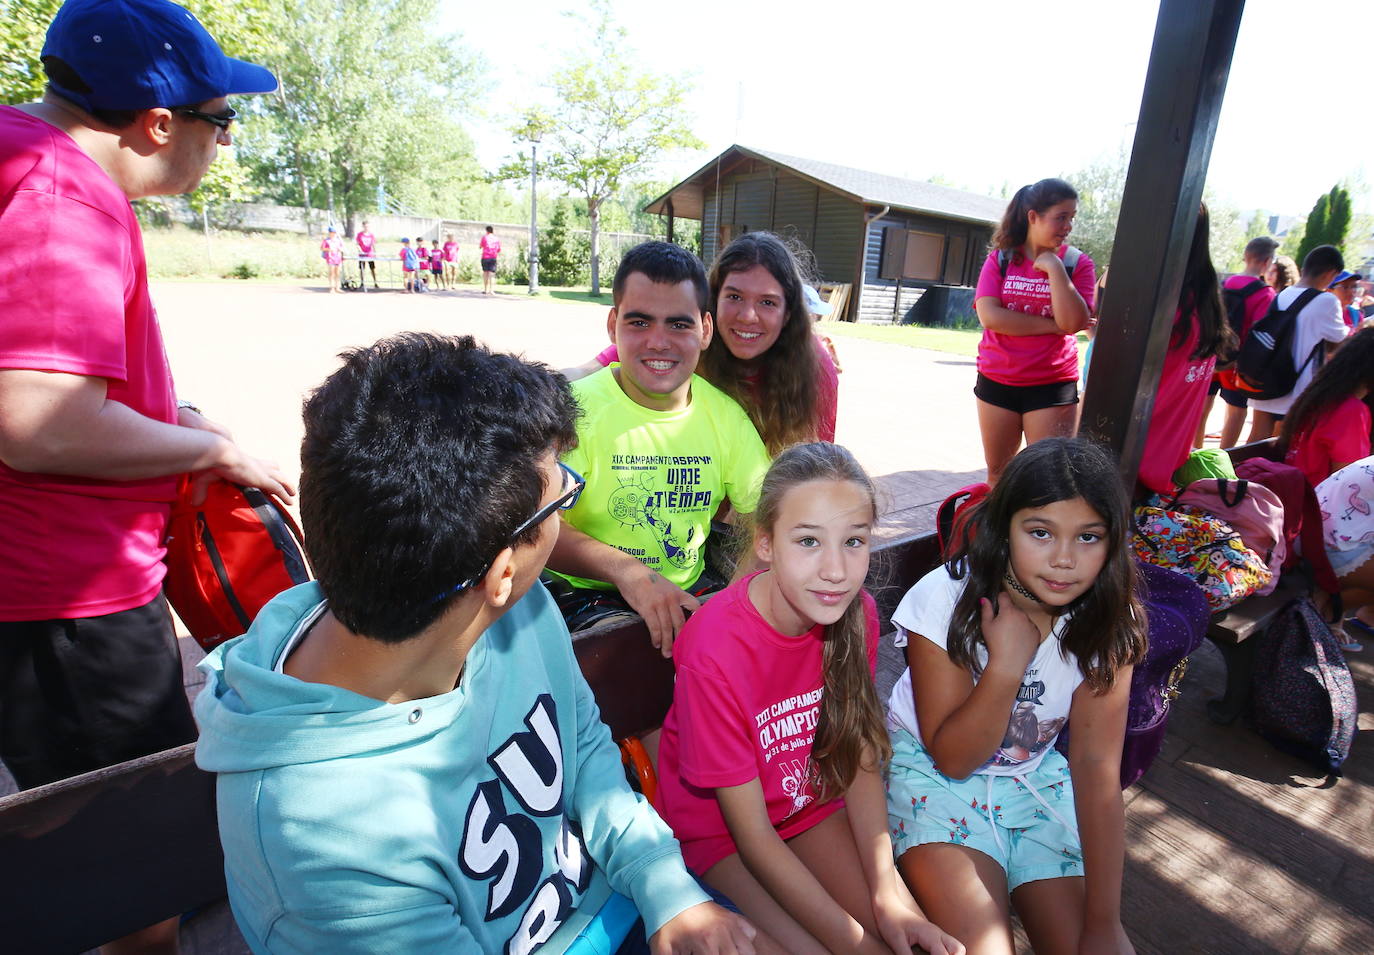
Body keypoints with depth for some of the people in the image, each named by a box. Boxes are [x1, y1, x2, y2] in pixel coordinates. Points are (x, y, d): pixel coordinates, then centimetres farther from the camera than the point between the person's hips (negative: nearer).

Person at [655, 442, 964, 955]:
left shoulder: (857, 613, -18)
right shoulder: (714, 648, -34)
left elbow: (859, 755, -6)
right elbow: (752, 834, -23)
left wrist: (888, 894, -15)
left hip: (810, 799, 4)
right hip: (717, 823, -4)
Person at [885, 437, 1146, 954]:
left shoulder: (1106, 621, -13)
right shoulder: (945, 600, -24)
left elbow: (1096, 764, -14)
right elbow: (952, 759, -19)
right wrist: (1006, 664, -33)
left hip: (1035, 774, 4)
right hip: (933, 771, -3)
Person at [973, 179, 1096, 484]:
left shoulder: (1077, 262, -1)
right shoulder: (1000, 259, 1)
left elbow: (1074, 322, -14)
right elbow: (989, 316, -14)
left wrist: (1054, 268, -16)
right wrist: (1053, 325, -15)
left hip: (1053, 386, -1)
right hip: (997, 381, 2)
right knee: (998, 472, 14)